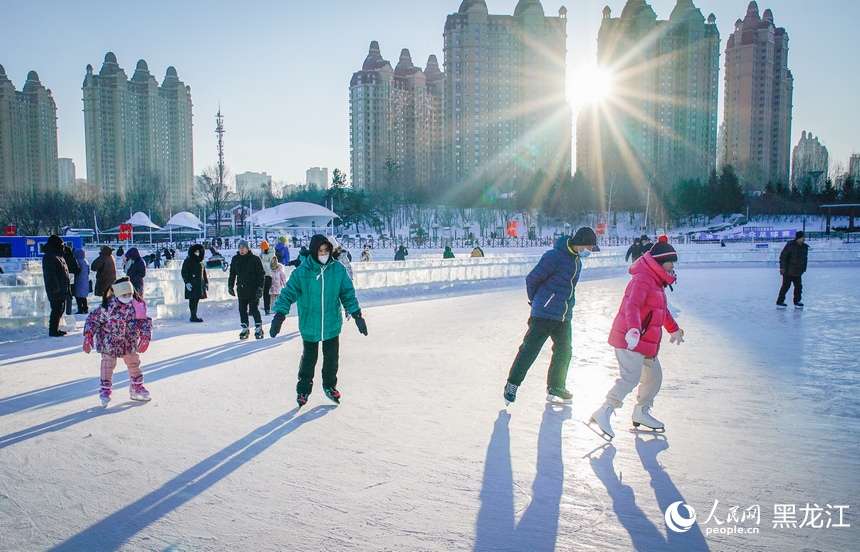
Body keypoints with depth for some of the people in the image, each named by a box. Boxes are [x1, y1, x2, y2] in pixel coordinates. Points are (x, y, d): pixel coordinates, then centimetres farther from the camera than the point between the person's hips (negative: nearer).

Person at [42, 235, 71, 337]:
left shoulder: (58, 256, 20)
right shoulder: (49, 257, -13)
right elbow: (50, 274, -21)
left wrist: (67, 289, 24)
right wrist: (55, 287, -24)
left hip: (62, 289, 10)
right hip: (56, 290, -10)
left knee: (60, 309, 15)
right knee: (57, 309, -8)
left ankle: (55, 329, 23)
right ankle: (53, 330, -3)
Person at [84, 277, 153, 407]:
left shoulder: (137, 306, -10)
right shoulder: (107, 307, -18)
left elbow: (145, 322, -4)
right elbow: (93, 319, -10)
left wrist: (145, 338, -15)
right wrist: (88, 337, -14)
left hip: (130, 342, 4)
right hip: (109, 342, -3)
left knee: (134, 363, 13)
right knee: (108, 365, -2)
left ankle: (136, 387, 29)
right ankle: (105, 389, 15)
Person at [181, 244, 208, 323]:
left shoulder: (200, 261, 15)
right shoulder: (188, 261, -3)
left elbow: (204, 273, 20)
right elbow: (184, 273, -6)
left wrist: (206, 282, 16)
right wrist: (187, 282, -16)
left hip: (200, 284, 6)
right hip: (192, 285, -6)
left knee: (197, 300, 9)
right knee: (193, 300, -6)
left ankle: (194, 316, 16)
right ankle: (193, 317, -4)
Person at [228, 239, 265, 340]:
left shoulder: (255, 259, -5)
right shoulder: (235, 260, 8)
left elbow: (261, 274, -5)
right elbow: (232, 274, 18)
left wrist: (260, 288, -11)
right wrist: (230, 286, 16)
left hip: (253, 289, -4)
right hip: (241, 289, 5)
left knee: (254, 309, -4)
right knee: (242, 310, 6)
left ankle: (258, 328, 6)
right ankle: (245, 329, 15)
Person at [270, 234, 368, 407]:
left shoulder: (338, 269, -6)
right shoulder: (301, 272, -13)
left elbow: (348, 293, 1)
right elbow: (288, 294, -9)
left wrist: (357, 315, -2)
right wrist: (279, 316, -18)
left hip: (332, 325, 2)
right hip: (309, 326, -2)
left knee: (332, 359, 14)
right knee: (309, 359, 11)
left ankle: (330, 386, 37)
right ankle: (303, 389, 31)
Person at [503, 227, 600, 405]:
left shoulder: (577, 261, 12)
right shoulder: (554, 256, -17)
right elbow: (532, 279, -11)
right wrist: (536, 301, 3)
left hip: (564, 316, 8)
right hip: (544, 314, -8)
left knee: (564, 352, 13)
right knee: (529, 350, -3)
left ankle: (556, 387, 28)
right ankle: (512, 384, 9)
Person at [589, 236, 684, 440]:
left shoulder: (656, 281, 19)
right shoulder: (643, 278, -15)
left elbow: (663, 310, 35)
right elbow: (632, 306, -30)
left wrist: (674, 329, 44)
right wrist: (634, 330, -44)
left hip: (646, 341, 10)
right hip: (630, 339, -10)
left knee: (654, 375, 15)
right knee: (630, 378, -17)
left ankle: (641, 412, 28)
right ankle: (603, 413, -15)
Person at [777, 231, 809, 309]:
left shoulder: (805, 247, 8)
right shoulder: (790, 245, -13)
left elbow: (805, 259, 17)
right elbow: (783, 256, -14)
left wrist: (803, 269, 15)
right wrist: (782, 267, -18)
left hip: (798, 272, 7)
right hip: (788, 271, -7)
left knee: (799, 286, 8)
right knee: (786, 286, -6)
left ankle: (797, 302, 21)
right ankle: (779, 302, 1)